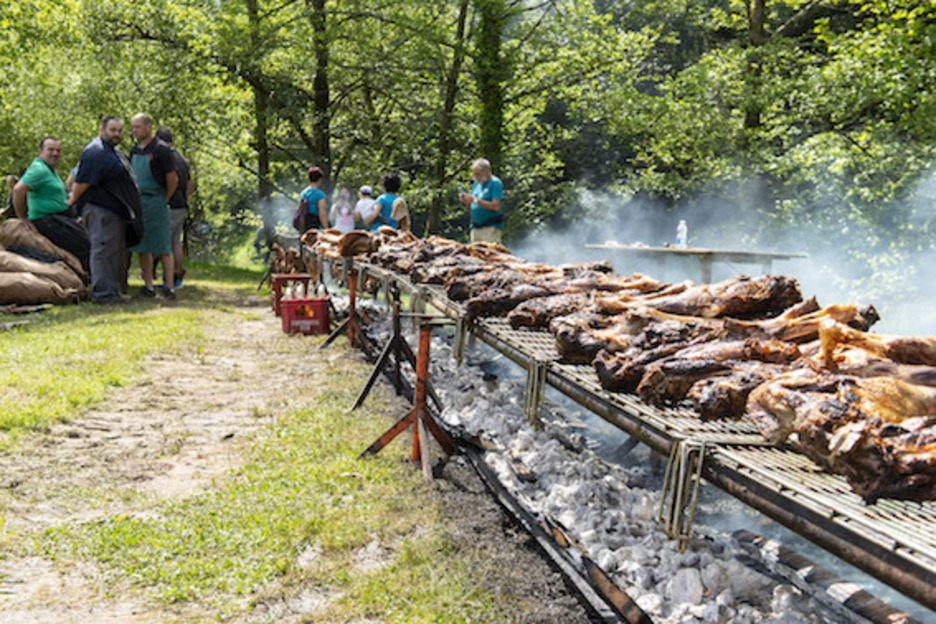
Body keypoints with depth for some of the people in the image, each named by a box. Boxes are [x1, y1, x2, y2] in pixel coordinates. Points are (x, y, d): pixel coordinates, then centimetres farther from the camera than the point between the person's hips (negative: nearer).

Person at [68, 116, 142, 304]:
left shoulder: (113, 151, 19)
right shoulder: (95, 152, -15)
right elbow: (83, 181, -16)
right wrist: (74, 200, -4)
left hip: (115, 211, 11)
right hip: (100, 210, -11)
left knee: (117, 251, 14)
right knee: (103, 250, -9)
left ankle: (114, 290, 22)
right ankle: (103, 293, -6)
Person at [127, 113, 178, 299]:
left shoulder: (160, 149, -7)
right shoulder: (134, 151, 14)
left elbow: (173, 179, -9)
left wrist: (164, 200, -1)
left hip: (155, 202, -7)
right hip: (137, 202, 7)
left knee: (163, 248, -4)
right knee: (142, 247, 6)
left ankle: (169, 287, -1)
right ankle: (148, 286, 12)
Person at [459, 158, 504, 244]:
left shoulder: (495, 183, -8)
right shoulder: (477, 183, 15)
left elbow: (496, 207, -18)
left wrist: (475, 200, -17)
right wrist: (465, 201, -1)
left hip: (491, 227, -7)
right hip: (476, 227, 7)